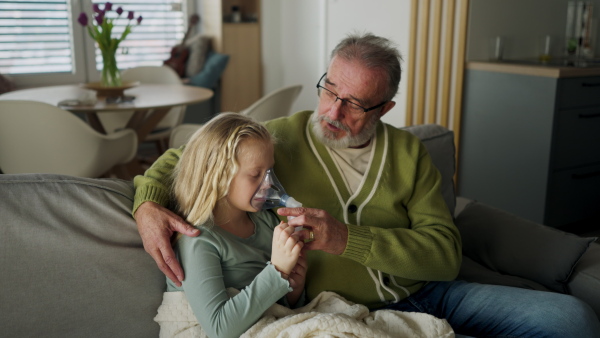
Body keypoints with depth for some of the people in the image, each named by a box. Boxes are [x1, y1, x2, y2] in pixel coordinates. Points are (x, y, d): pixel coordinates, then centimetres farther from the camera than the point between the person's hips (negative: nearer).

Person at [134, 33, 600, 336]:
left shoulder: (408, 153, 3)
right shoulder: (278, 138, -2)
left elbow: (445, 252, -7)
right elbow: (182, 157, 7)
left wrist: (347, 238, -22)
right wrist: (148, 204, -16)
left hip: (428, 293, 5)